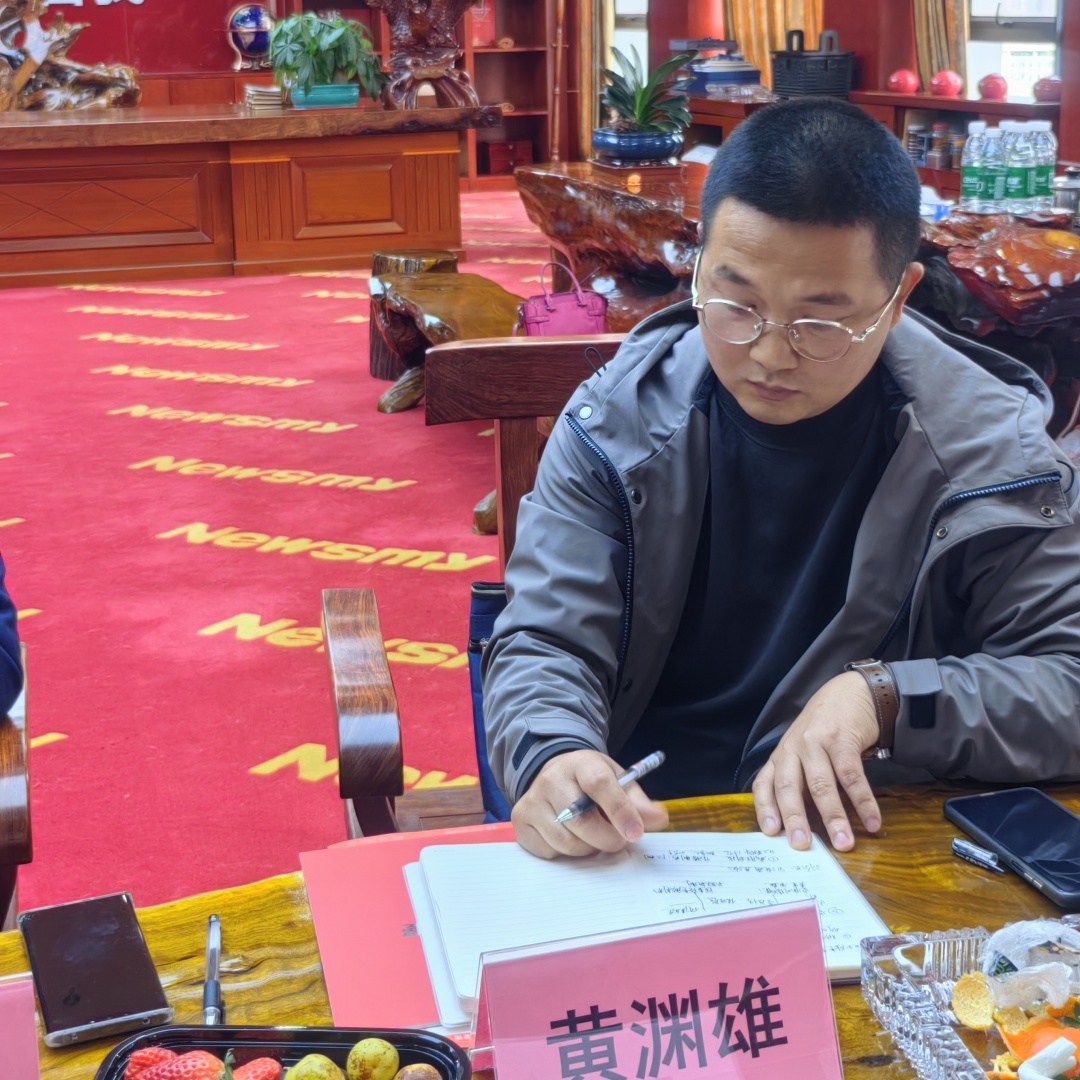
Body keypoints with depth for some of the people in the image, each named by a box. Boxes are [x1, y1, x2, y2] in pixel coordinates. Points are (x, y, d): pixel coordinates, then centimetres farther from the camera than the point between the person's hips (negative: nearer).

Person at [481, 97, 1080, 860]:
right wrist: (552, 757, -29)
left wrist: (884, 698, -24)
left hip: (870, 849, -1)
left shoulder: (990, 448, -7)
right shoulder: (618, 421, -2)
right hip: (633, 834, 1)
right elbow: (546, 646, -6)